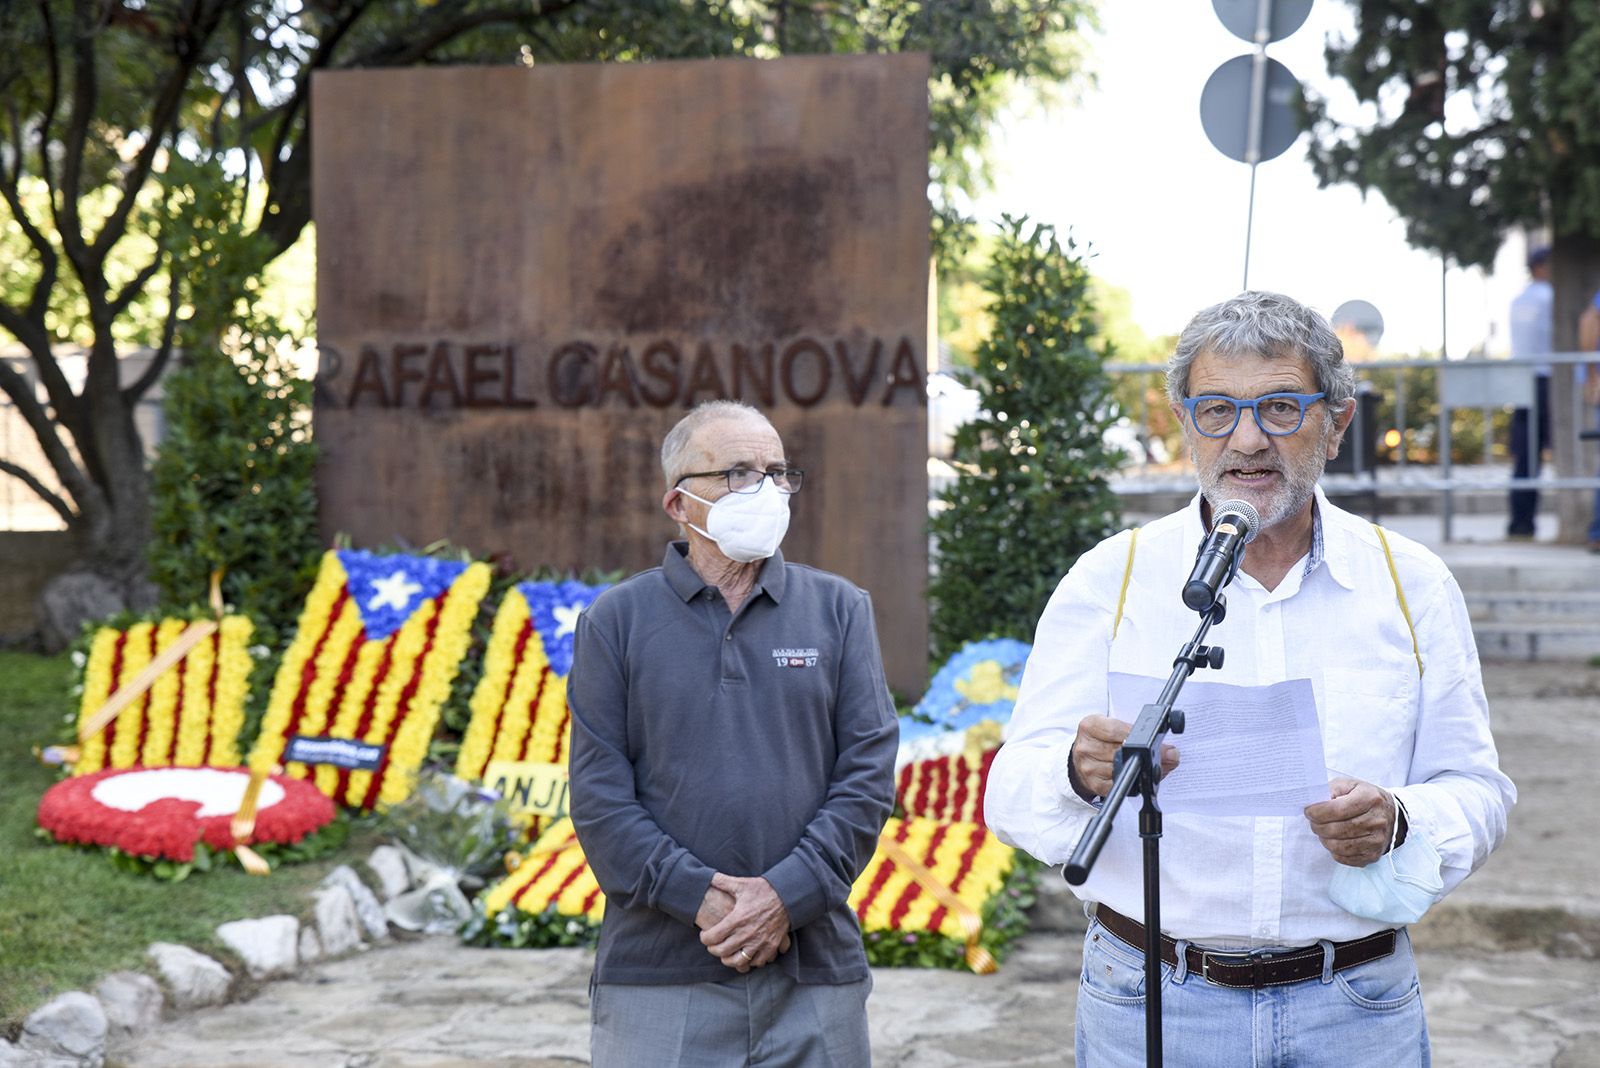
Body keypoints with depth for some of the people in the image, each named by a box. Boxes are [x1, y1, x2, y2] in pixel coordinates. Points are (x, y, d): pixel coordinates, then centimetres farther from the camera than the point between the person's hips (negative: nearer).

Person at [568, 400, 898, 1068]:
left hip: (815, 969, 1)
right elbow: (599, 793, -1)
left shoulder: (839, 609, 8)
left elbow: (869, 768, 1)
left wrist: (787, 894, -10)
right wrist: (698, 899, -12)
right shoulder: (617, 620, 5)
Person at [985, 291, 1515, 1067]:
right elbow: (1013, 793, -7)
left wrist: (1397, 824, -19)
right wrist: (1080, 774, -30)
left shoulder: (1413, 586, 2)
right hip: (1148, 1003, -1)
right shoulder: (1108, 581, -2)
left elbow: (1474, 791, 3)